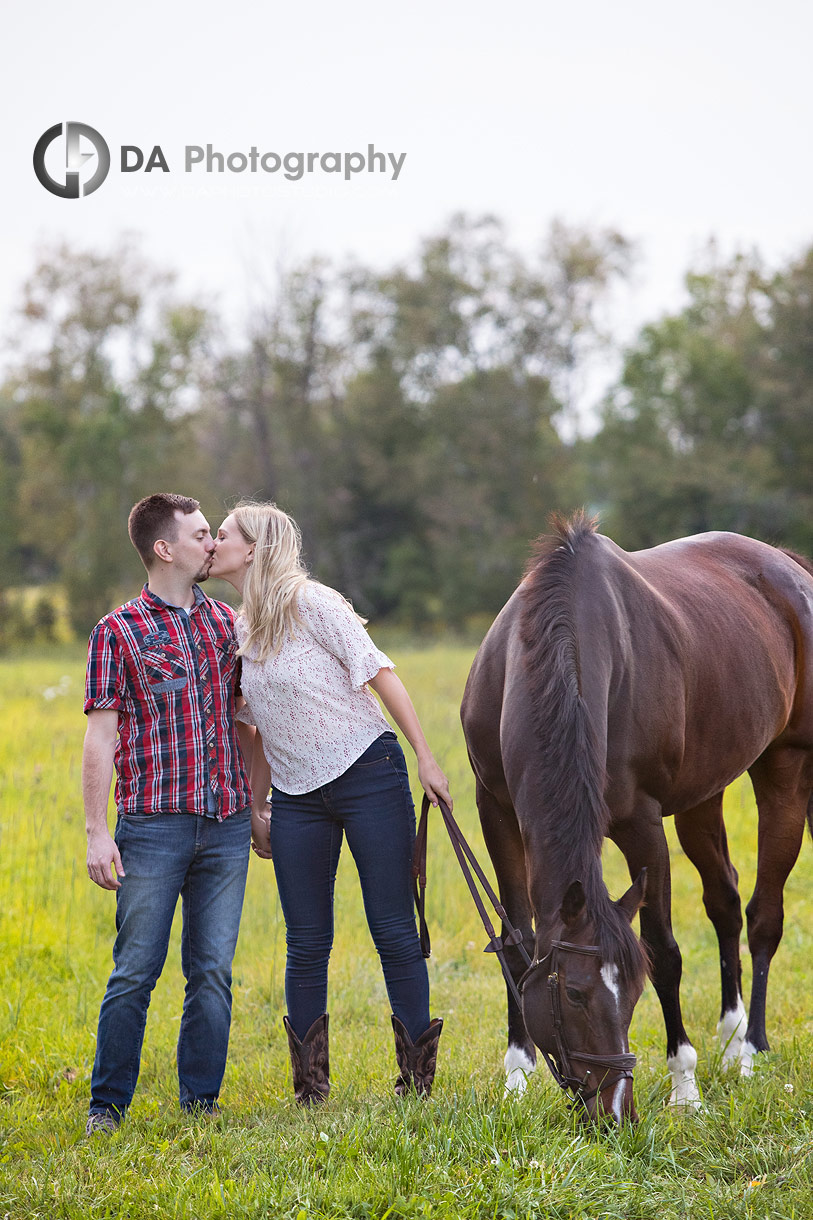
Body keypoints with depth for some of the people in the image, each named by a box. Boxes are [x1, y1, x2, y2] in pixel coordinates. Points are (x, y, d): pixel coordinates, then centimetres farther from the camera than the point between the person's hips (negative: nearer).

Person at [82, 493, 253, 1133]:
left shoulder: (227, 623, 13)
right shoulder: (118, 632, -1)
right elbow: (101, 737, -4)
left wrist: (260, 803, 17)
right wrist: (97, 832, -9)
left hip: (226, 825, 4)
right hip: (153, 826, -4)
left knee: (213, 970, 5)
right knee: (136, 971, -3)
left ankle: (201, 1101, 14)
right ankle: (107, 1103, 8)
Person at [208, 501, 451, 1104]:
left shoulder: (312, 603, -8)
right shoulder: (238, 630, 12)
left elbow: (379, 672, -10)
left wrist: (426, 758, -14)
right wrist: (254, 808, 16)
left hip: (367, 776, -6)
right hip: (298, 799, 6)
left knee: (394, 931, -4)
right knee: (306, 944, 4)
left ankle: (418, 1073, 5)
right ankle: (310, 1087, 11)